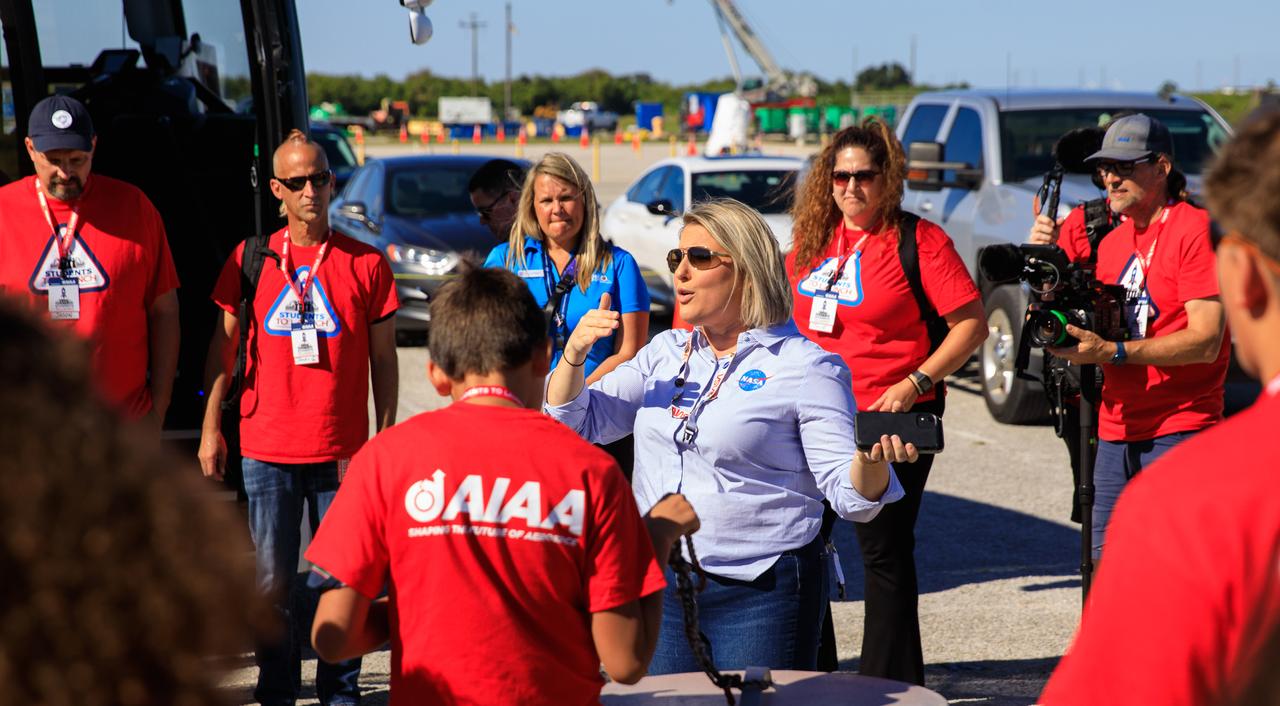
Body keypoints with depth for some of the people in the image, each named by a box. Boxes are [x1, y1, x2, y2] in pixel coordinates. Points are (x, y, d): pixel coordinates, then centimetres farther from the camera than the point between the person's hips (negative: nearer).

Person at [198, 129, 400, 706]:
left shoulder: (366, 263, 2)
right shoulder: (250, 260, 4)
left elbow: (383, 358, 7)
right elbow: (223, 345, 9)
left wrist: (385, 436, 3)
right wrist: (211, 429, 4)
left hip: (343, 452, -1)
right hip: (266, 449, 1)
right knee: (270, 581, 5)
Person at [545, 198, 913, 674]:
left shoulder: (806, 367, -7)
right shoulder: (665, 352, 11)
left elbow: (850, 496, -11)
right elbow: (575, 423, 12)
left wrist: (871, 458, -34)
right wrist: (575, 353, -6)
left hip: (760, 598, -5)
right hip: (660, 587, 5)